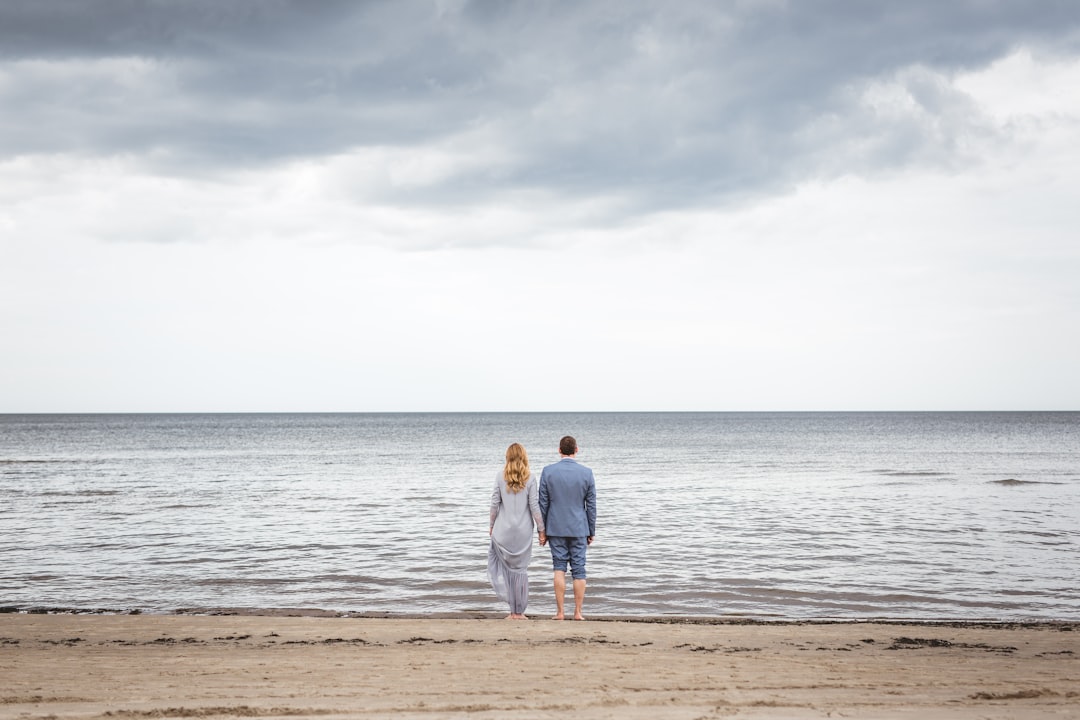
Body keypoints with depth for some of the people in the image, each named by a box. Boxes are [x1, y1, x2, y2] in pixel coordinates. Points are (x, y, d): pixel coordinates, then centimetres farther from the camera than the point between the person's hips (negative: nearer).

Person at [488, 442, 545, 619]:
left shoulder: (501, 476, -2)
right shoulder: (529, 478, -4)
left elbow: (495, 503, 0)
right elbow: (534, 505, -5)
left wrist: (492, 525, 12)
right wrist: (541, 529, 2)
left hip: (503, 530, 0)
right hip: (523, 531, 0)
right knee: (520, 569, 6)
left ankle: (513, 610, 2)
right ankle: (519, 611, 10)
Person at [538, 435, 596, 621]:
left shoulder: (548, 472, -5)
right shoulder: (586, 473, -4)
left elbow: (543, 503, -1)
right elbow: (591, 505, 0)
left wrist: (541, 530, 6)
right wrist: (592, 531, 9)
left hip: (556, 528, 0)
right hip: (579, 528, 0)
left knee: (559, 568, 4)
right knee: (579, 571, 4)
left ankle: (560, 612, 1)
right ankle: (578, 612, 5)